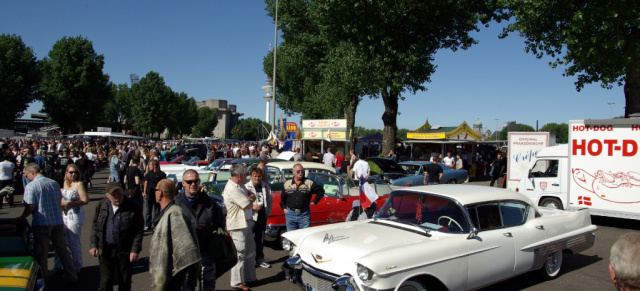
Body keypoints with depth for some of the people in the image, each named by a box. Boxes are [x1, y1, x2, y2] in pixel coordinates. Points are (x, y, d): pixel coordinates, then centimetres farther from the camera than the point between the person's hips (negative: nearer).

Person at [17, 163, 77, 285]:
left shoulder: (31, 186, -10)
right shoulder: (54, 183, 6)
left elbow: (30, 207, -13)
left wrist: (21, 218, 3)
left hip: (41, 223, -5)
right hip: (58, 222, 5)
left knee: (41, 253, 7)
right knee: (63, 250, 13)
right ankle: (72, 278, 17)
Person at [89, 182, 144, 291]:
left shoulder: (132, 207, -10)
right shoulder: (101, 205, 1)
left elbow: (138, 231, -8)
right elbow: (95, 226, 8)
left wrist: (135, 250, -11)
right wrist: (93, 245, 0)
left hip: (125, 251, -2)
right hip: (105, 250, 2)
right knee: (105, 282, 8)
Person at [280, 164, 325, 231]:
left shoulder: (309, 183, 1)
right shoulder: (287, 184, 8)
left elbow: (321, 191, 8)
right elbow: (282, 197, 18)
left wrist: (314, 201, 4)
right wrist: (284, 208, 9)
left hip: (304, 214, -1)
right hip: (290, 214, 2)